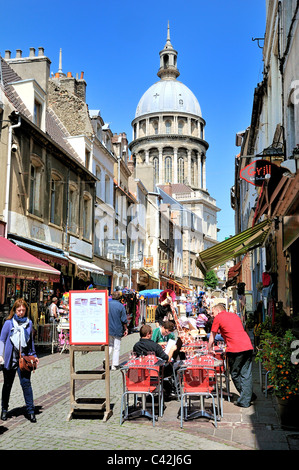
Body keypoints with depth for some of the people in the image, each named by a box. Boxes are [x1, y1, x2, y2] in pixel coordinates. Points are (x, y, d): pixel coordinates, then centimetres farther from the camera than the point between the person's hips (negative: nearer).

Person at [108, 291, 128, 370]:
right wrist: (126, 329, 3)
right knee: (116, 348, 6)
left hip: (108, 329, 3)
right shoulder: (121, 306, -12)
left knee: (110, 345, 19)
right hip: (117, 330, -3)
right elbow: (124, 320, -9)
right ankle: (114, 365, 9)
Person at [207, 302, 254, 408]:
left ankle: (243, 401, 13)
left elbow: (211, 339, 12)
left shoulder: (218, 318, 7)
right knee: (246, 374, 10)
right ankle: (246, 399, 11)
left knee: (235, 375, 7)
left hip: (235, 350, -6)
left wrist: (208, 350, 26)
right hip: (248, 347, 6)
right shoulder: (234, 315, 25)